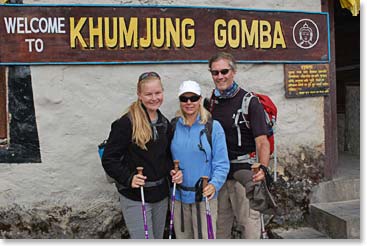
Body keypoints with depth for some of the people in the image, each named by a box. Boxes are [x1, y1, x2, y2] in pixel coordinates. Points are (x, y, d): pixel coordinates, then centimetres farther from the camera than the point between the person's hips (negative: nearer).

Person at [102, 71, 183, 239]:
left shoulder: (164, 123, 7)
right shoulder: (127, 123, -14)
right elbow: (109, 159, -12)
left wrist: (173, 171, -2)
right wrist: (128, 178, -24)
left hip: (160, 195, 7)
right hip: (135, 198, -7)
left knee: (158, 238, 20)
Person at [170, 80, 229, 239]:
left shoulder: (213, 127, -8)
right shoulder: (173, 126, 1)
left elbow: (222, 163, -9)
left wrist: (214, 184, -23)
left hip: (204, 196, -3)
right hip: (178, 196, 3)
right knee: (182, 236, 18)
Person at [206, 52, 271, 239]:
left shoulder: (249, 102, -11)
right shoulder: (211, 101, 7)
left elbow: (262, 142, -16)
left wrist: (263, 167, -34)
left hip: (244, 173, -5)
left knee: (248, 222, 2)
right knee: (219, 225, 17)